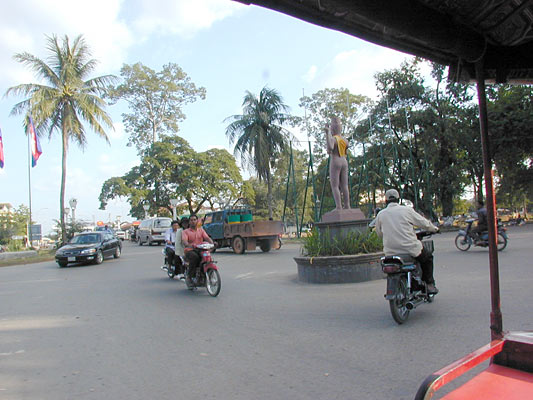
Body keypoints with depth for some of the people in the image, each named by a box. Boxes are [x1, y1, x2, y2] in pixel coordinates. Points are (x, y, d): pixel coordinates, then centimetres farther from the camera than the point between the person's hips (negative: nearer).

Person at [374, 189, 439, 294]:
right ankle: (429, 284, 22)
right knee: (428, 257, 24)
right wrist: (434, 228, 25)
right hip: (410, 249, -3)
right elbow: (424, 223, 4)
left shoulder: (380, 214, 4)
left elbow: (379, 233, 14)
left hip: (390, 252, 3)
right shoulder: (406, 210, -4)